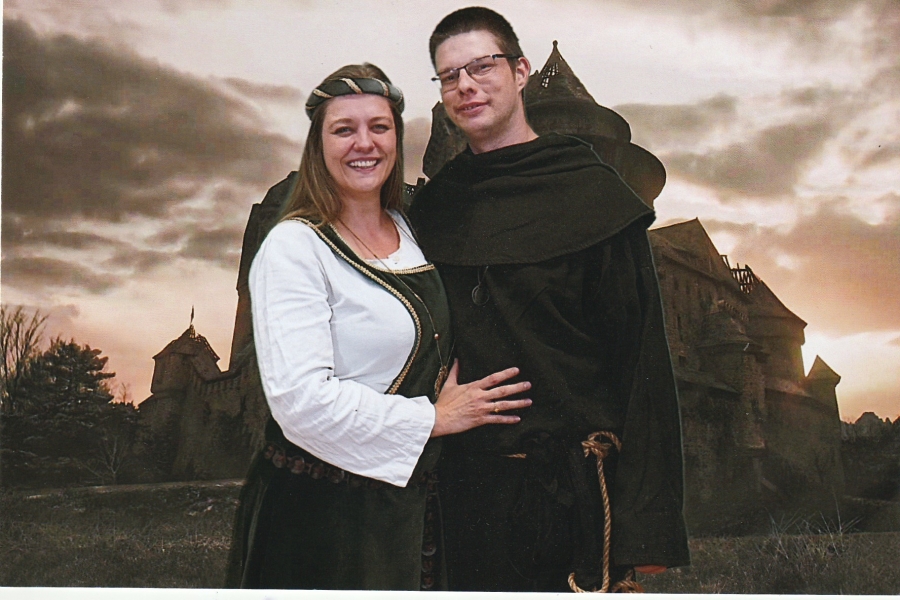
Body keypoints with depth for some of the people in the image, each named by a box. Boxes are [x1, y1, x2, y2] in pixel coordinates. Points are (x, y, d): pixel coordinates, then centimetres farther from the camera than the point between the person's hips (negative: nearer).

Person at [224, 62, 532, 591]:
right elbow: (300, 398, -23)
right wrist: (432, 417, -15)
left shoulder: (408, 232, 9)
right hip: (320, 512, -7)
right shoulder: (295, 247, -13)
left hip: (406, 502, 7)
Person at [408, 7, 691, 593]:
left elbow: (642, 356, -10)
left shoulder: (590, 190, -6)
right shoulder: (435, 203, 8)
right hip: (465, 484, 4)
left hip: (569, 485, -4)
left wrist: (638, 524, -14)